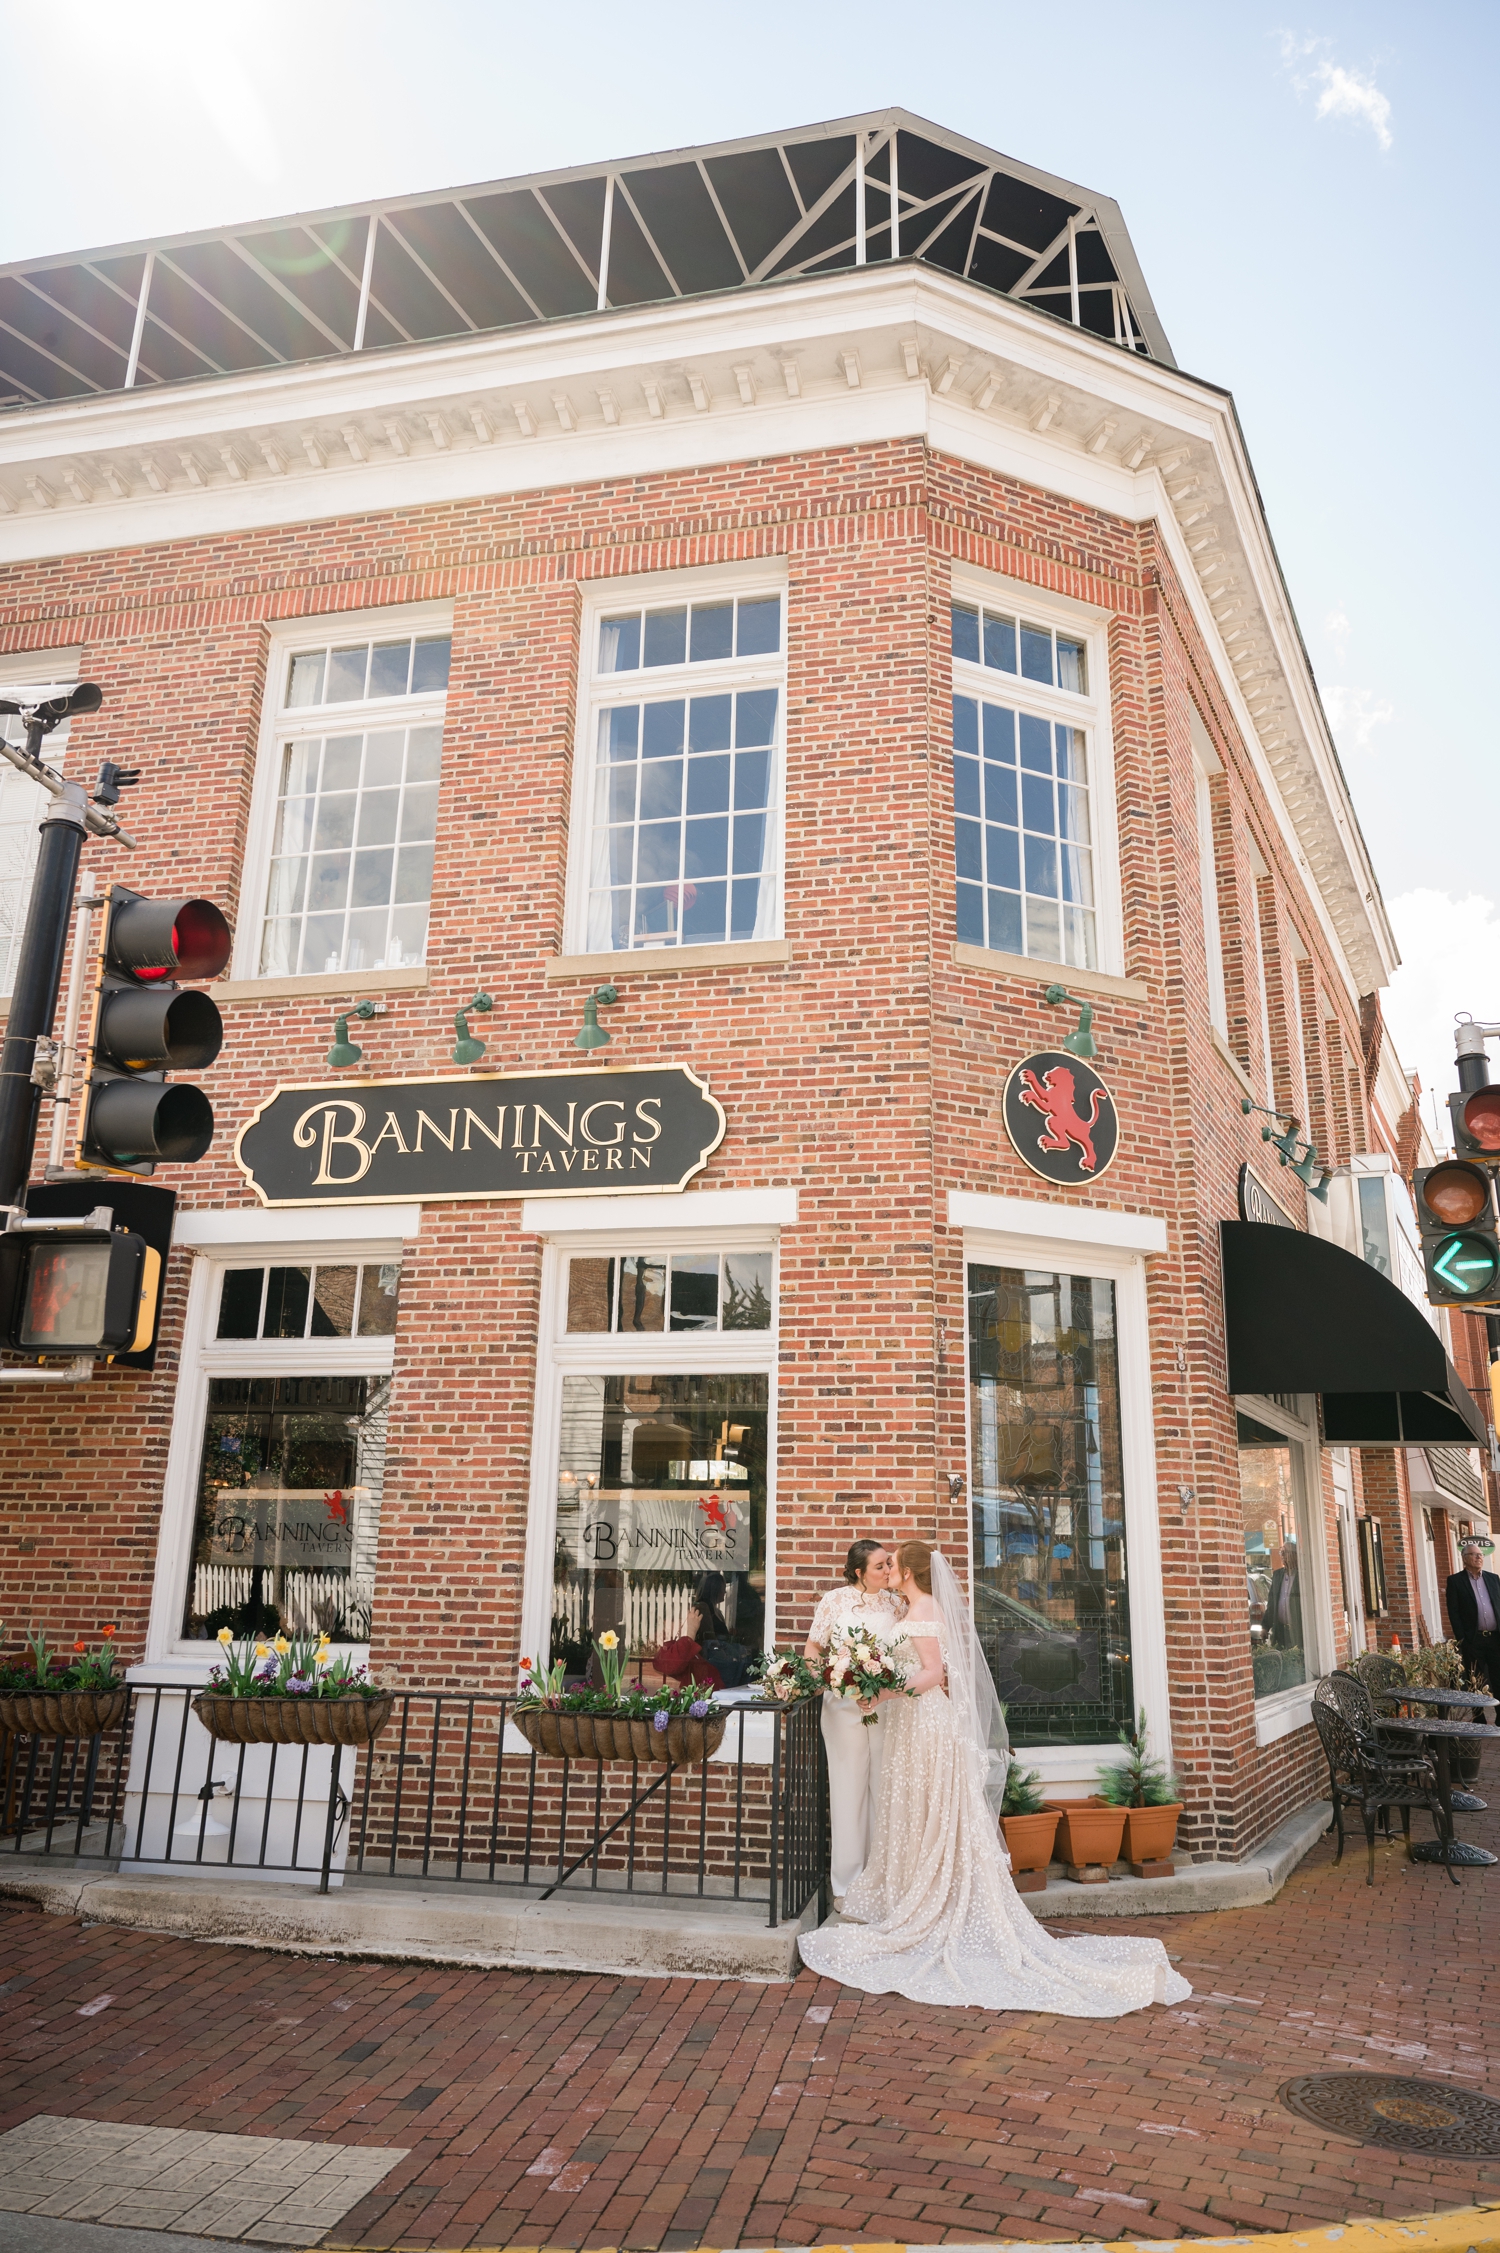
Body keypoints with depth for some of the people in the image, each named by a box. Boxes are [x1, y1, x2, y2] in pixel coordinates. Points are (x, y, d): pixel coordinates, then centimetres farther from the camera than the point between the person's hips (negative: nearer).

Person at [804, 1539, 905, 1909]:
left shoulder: (895, 1603, 5)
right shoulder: (835, 1600, -3)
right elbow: (813, 1648, 3)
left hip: (887, 1707, 3)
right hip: (844, 1707, -3)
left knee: (883, 1790, 8)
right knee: (848, 1789, 3)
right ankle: (846, 1884, 13)